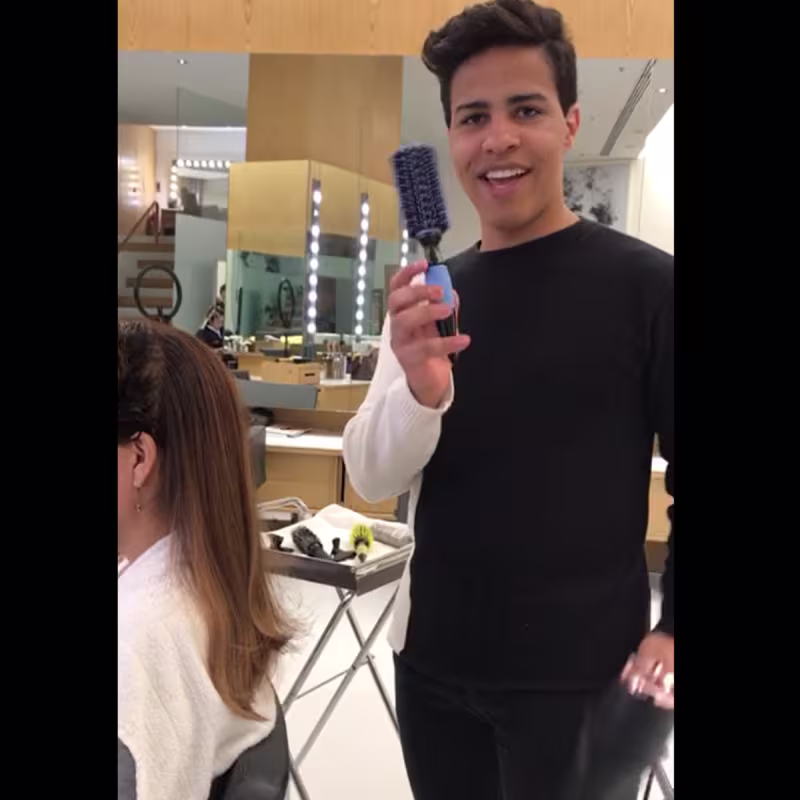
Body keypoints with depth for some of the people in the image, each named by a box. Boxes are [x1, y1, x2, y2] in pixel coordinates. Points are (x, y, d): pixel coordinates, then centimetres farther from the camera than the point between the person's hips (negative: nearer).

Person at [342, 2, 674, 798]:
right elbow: (372, 479, -3)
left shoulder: (644, 283, -11)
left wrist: (672, 629, -13)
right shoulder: (431, 294, 2)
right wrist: (419, 390, -22)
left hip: (578, 677, -4)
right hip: (431, 662, 5)